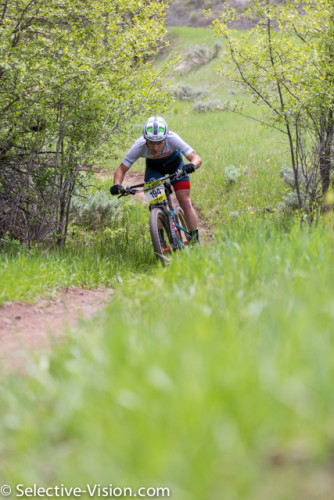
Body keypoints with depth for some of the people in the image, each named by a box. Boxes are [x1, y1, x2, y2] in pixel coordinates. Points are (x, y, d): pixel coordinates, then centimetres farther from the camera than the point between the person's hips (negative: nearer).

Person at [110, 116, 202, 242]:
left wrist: (191, 165, -64)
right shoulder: (140, 146, -35)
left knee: (185, 202, -11)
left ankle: (195, 240, 0)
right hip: (154, 167, 1)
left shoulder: (172, 139, -39)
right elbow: (122, 169, -26)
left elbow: (196, 158, -40)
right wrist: (117, 185, -46)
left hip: (174, 163, -1)